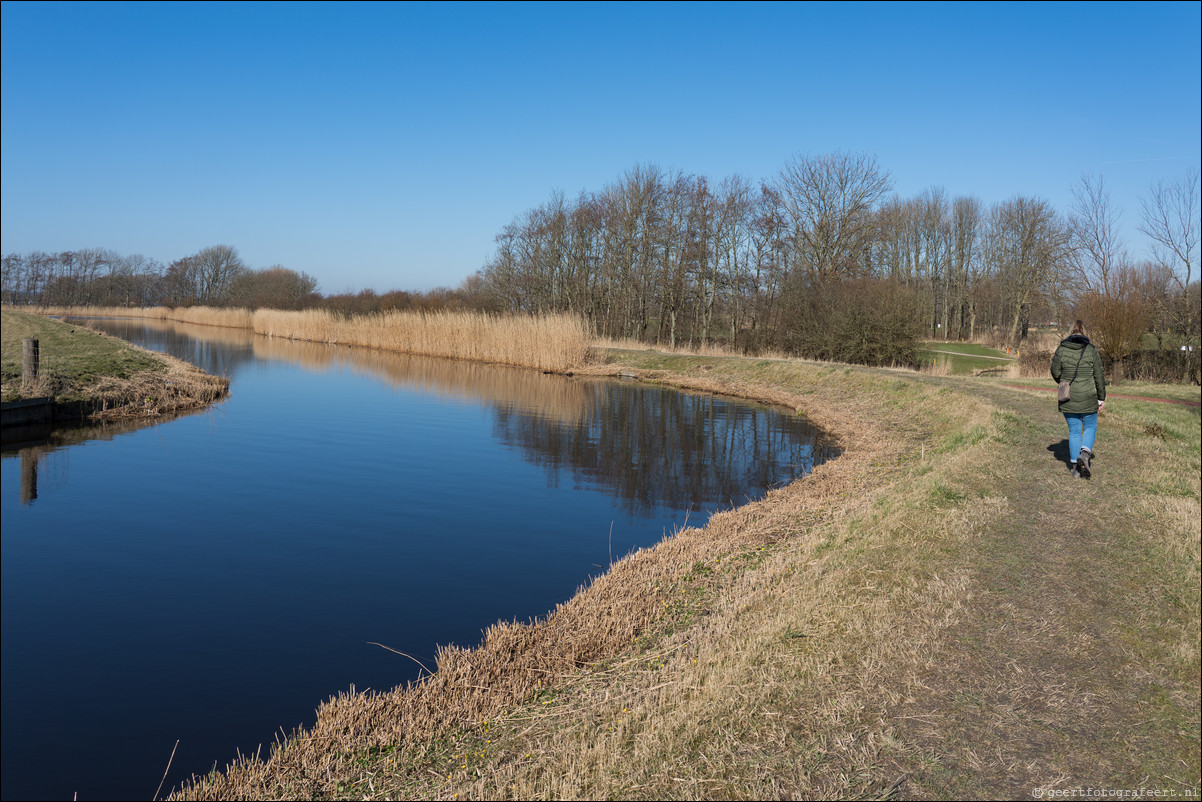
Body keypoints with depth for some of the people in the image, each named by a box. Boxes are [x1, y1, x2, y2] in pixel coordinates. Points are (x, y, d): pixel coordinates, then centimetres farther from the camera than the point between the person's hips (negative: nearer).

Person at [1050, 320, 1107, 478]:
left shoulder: (1061, 349, -5)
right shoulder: (1091, 351, -6)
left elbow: (1055, 372, 0)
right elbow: (1099, 376, -3)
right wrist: (1101, 398, 6)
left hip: (1068, 398, 1)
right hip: (1088, 398, -1)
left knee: (1074, 431, 11)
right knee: (1090, 427, 17)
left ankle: (1075, 467, 12)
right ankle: (1085, 453, -8)